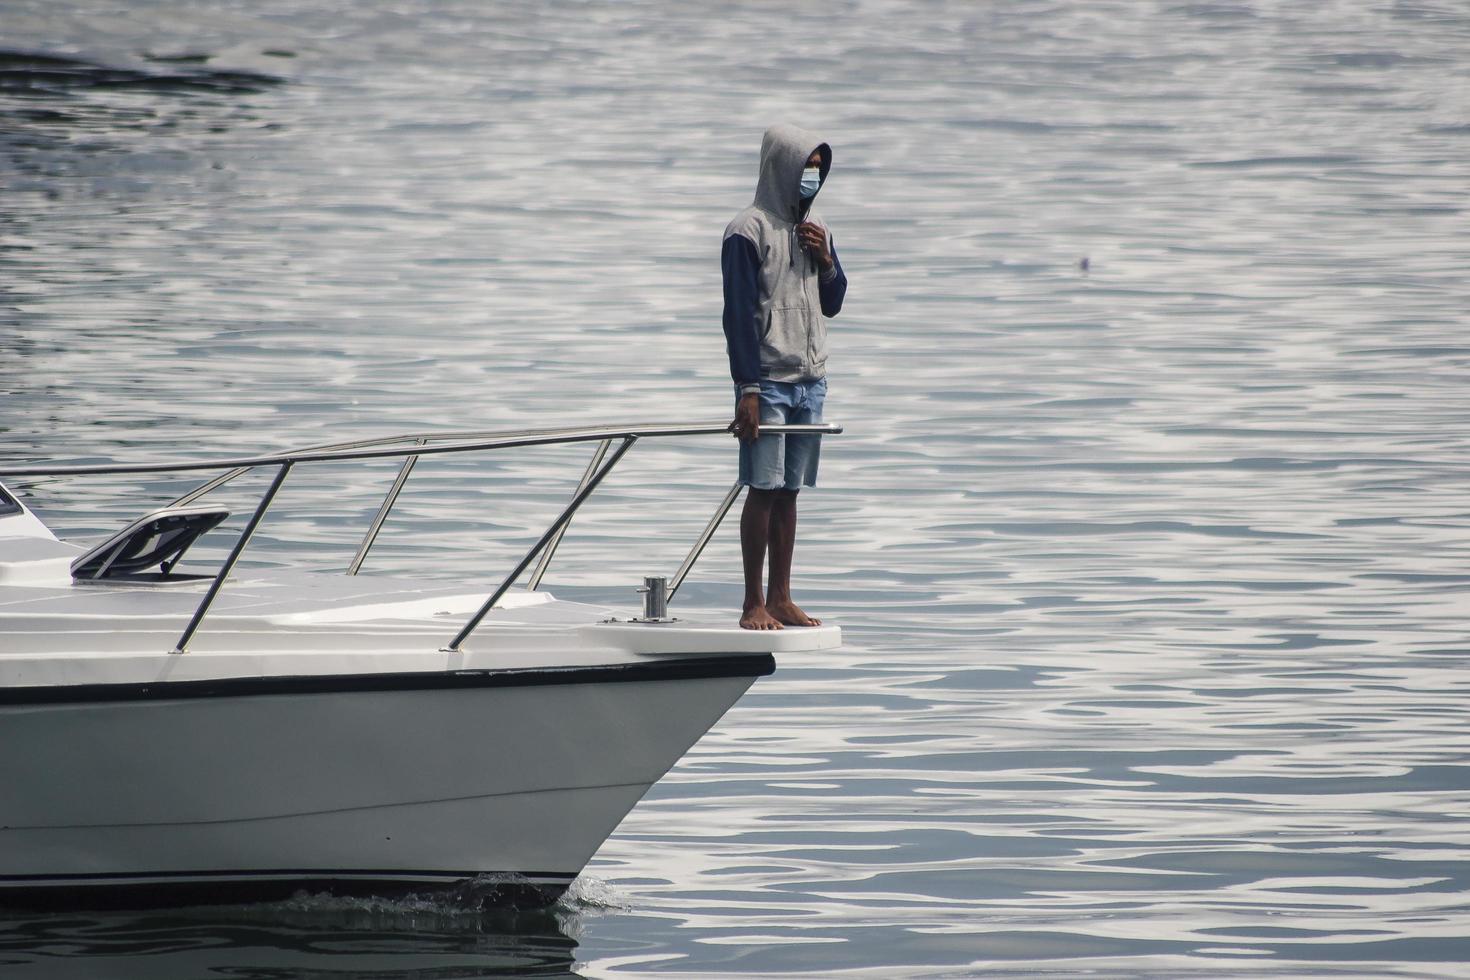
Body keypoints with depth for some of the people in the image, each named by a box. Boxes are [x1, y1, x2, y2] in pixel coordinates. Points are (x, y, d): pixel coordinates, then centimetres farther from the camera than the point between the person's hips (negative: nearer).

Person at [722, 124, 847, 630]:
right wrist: (748, 390, -17)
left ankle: (781, 598, 11)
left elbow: (832, 304, 20)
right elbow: (739, 313, -12)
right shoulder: (749, 231, -8)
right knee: (763, 489, -6)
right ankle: (753, 603, -3)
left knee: (789, 491, 7)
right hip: (768, 381, -6)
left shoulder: (815, 229, 14)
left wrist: (826, 261, -1)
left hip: (810, 380, 6)